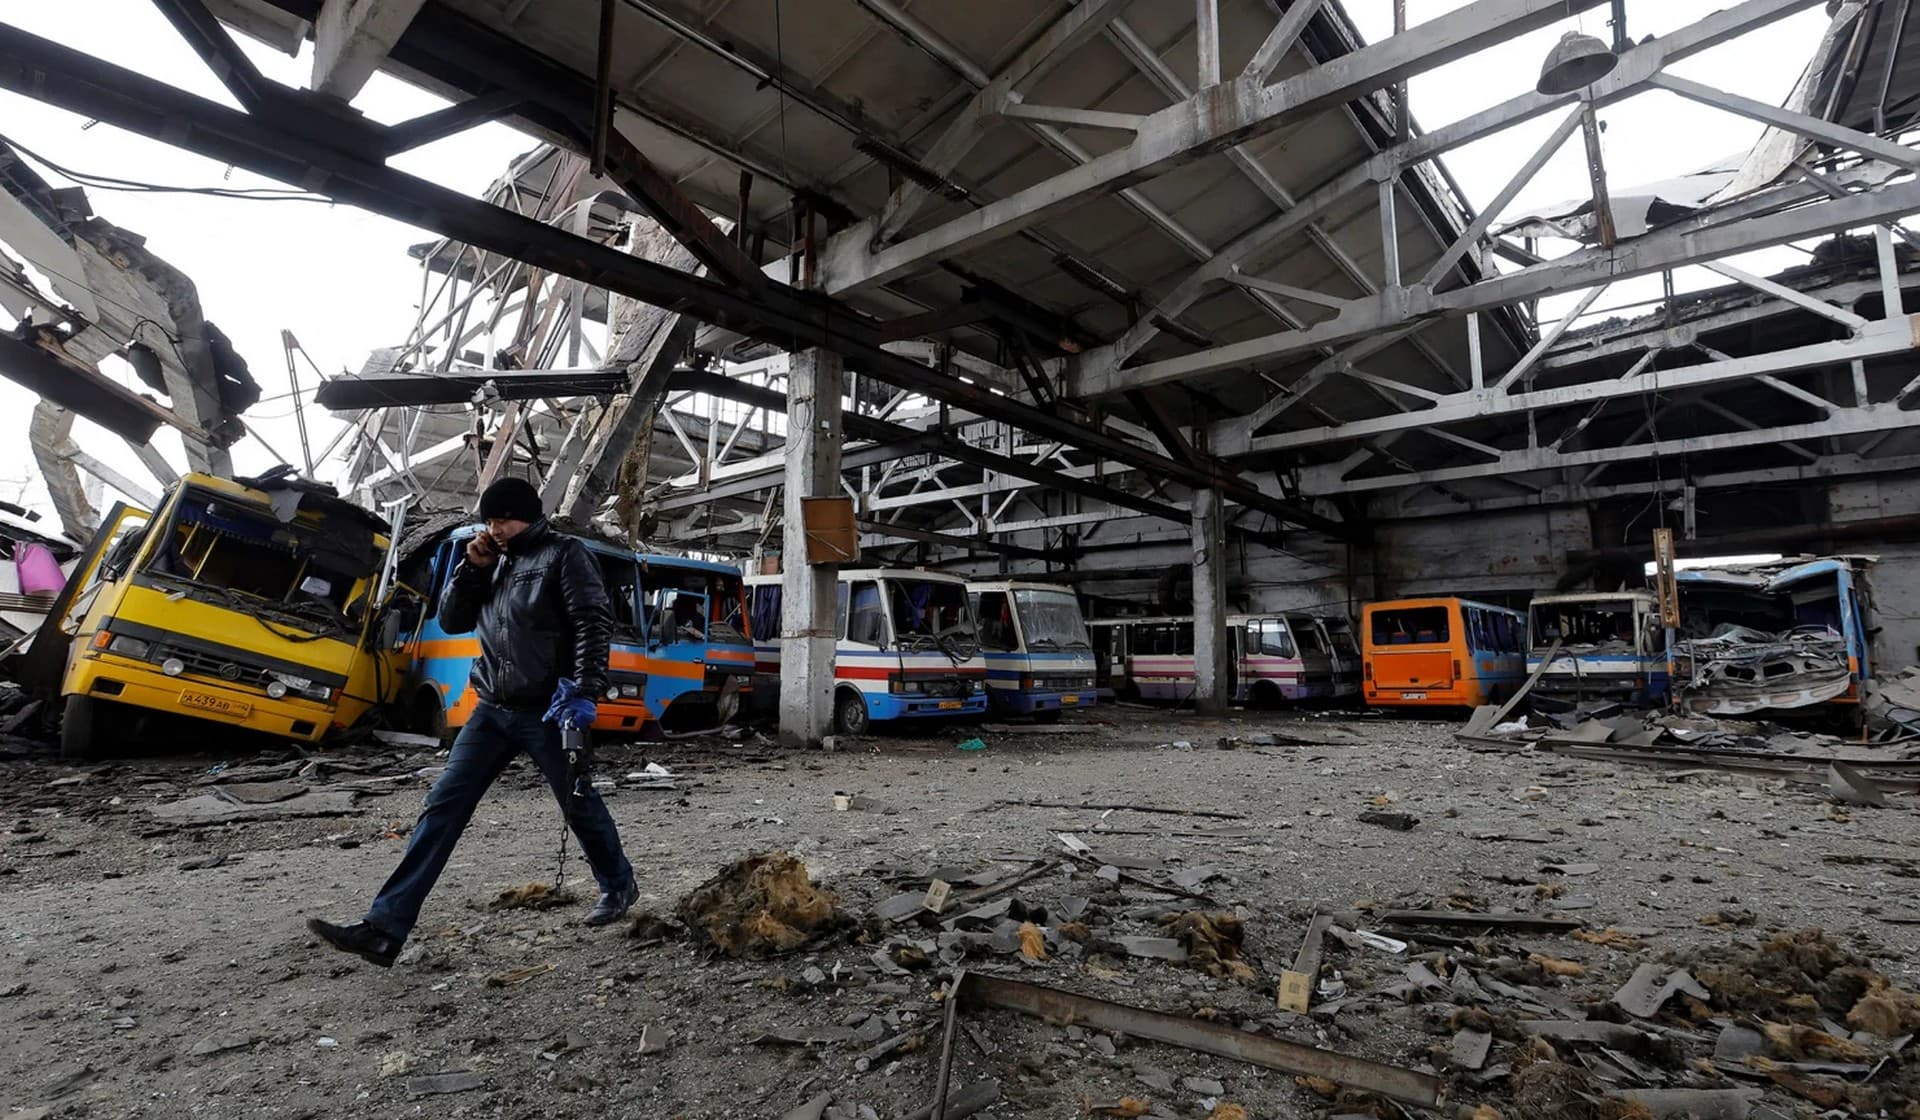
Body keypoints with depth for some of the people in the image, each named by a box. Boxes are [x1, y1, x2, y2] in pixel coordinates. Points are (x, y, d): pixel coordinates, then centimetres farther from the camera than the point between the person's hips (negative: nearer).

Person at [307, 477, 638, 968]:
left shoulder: (563, 554, -7)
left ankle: (618, 887, 29)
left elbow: (594, 623, -15)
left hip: (547, 710, -6)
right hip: (492, 710, 6)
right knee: (443, 807, 2)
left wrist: (584, 692, -23)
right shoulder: (494, 562, 14)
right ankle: (384, 928, 5)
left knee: (580, 804, 7)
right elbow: (451, 621, 14)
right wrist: (473, 568, 0)